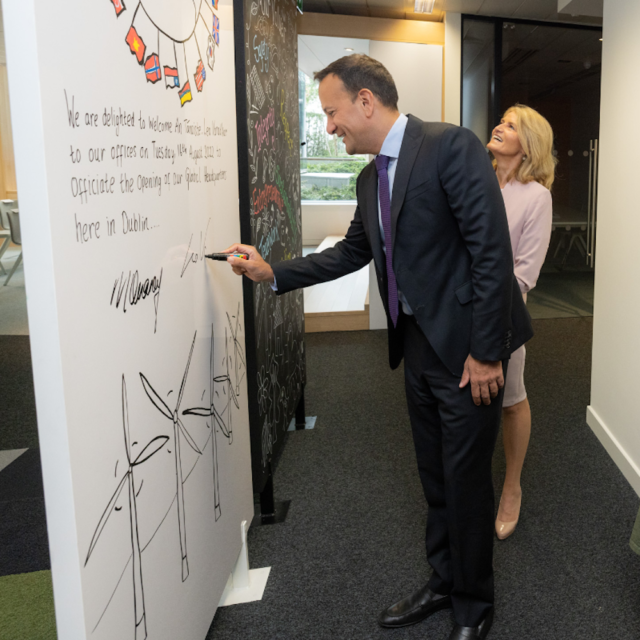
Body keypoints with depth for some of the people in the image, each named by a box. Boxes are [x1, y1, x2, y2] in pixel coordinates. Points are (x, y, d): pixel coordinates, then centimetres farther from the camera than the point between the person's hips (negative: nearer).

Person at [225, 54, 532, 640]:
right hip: (417, 345, 8)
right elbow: (352, 252, 20)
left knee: (465, 481, 6)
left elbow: (492, 249, -20)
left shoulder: (451, 146, -16)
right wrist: (273, 273, 12)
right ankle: (443, 582, 39)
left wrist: (486, 352, -20)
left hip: (467, 348, -7)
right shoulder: (371, 177, 10)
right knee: (435, 477, 19)